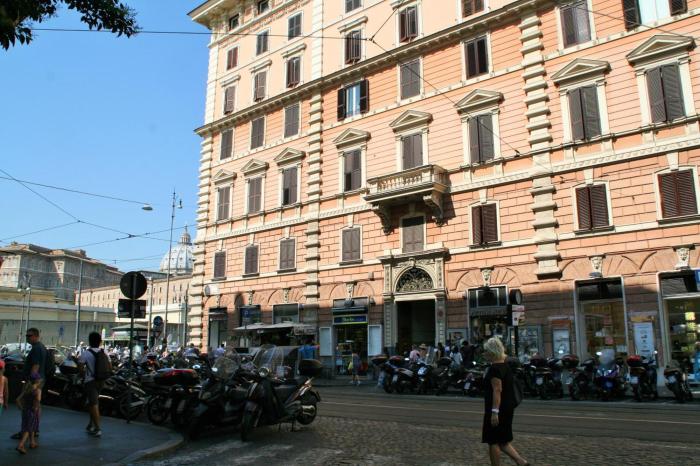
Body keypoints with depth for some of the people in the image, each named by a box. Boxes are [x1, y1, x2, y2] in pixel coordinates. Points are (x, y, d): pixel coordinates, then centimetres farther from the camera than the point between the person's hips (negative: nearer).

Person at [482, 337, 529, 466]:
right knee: (502, 441, 16)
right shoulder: (505, 366, 11)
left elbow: (497, 390, -24)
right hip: (507, 407, 10)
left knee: (493, 442, 3)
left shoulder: (495, 368, -18)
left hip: (498, 408, -10)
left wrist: (494, 412, -25)